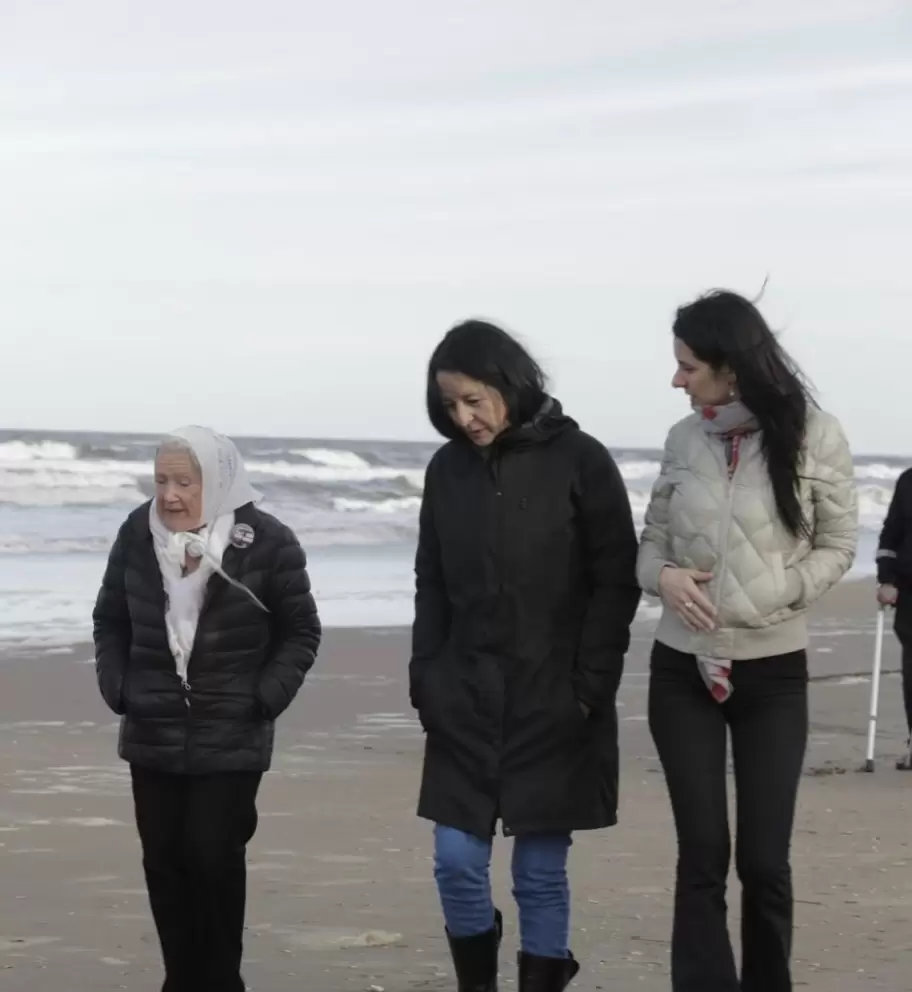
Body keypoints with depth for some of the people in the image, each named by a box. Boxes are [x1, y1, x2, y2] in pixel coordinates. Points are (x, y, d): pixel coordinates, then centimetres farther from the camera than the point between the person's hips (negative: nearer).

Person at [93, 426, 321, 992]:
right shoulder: (138, 533, -2)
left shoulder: (267, 542, -12)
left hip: (231, 740, -3)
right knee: (164, 859, 7)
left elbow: (301, 632, -2)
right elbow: (111, 620, 11)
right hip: (152, 736, 4)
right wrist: (116, 687, -1)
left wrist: (265, 699, -11)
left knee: (215, 857, -5)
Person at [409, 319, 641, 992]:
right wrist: (426, 678, 3)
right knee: (456, 864, 0)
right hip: (465, 700, 3)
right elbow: (432, 586, 12)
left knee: (541, 872, 2)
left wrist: (588, 687, -11)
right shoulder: (447, 469, 5)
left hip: (552, 703, -3)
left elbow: (616, 584, -5)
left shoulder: (579, 461, -6)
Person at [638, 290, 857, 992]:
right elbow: (653, 538, 10)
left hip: (773, 673, -2)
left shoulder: (815, 436, -7)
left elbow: (838, 546, 0)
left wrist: (772, 595, -14)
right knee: (702, 855, 3)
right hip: (683, 670, 2)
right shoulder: (685, 439, 2)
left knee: (764, 859, 1)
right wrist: (664, 577, -12)